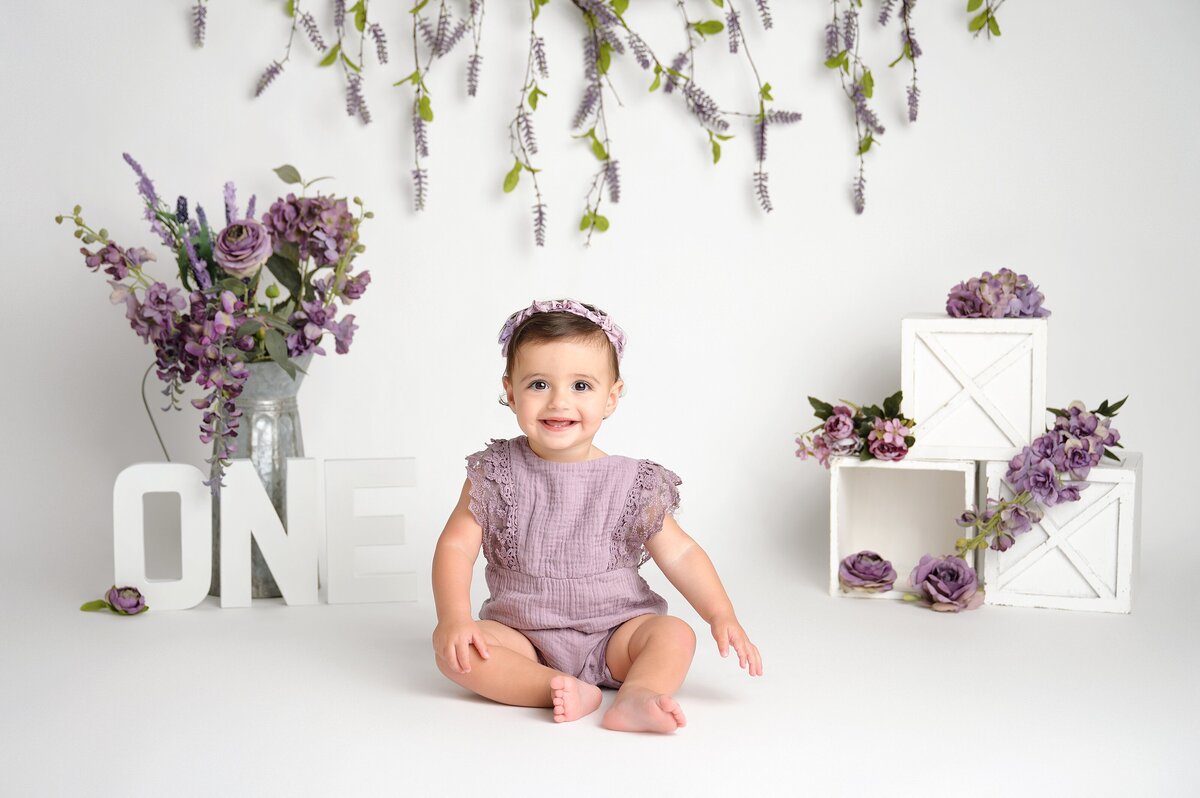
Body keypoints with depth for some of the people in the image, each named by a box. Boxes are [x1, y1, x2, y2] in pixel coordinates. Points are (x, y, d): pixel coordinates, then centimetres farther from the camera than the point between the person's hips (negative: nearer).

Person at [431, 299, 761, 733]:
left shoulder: (631, 484, -3)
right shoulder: (496, 475, -4)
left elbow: (679, 553, -2)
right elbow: (456, 546, -7)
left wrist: (722, 615, -15)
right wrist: (455, 617, -23)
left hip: (614, 636, 0)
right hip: (523, 636, 0)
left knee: (675, 634, -24)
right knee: (451, 647, -25)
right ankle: (568, 691, -33)